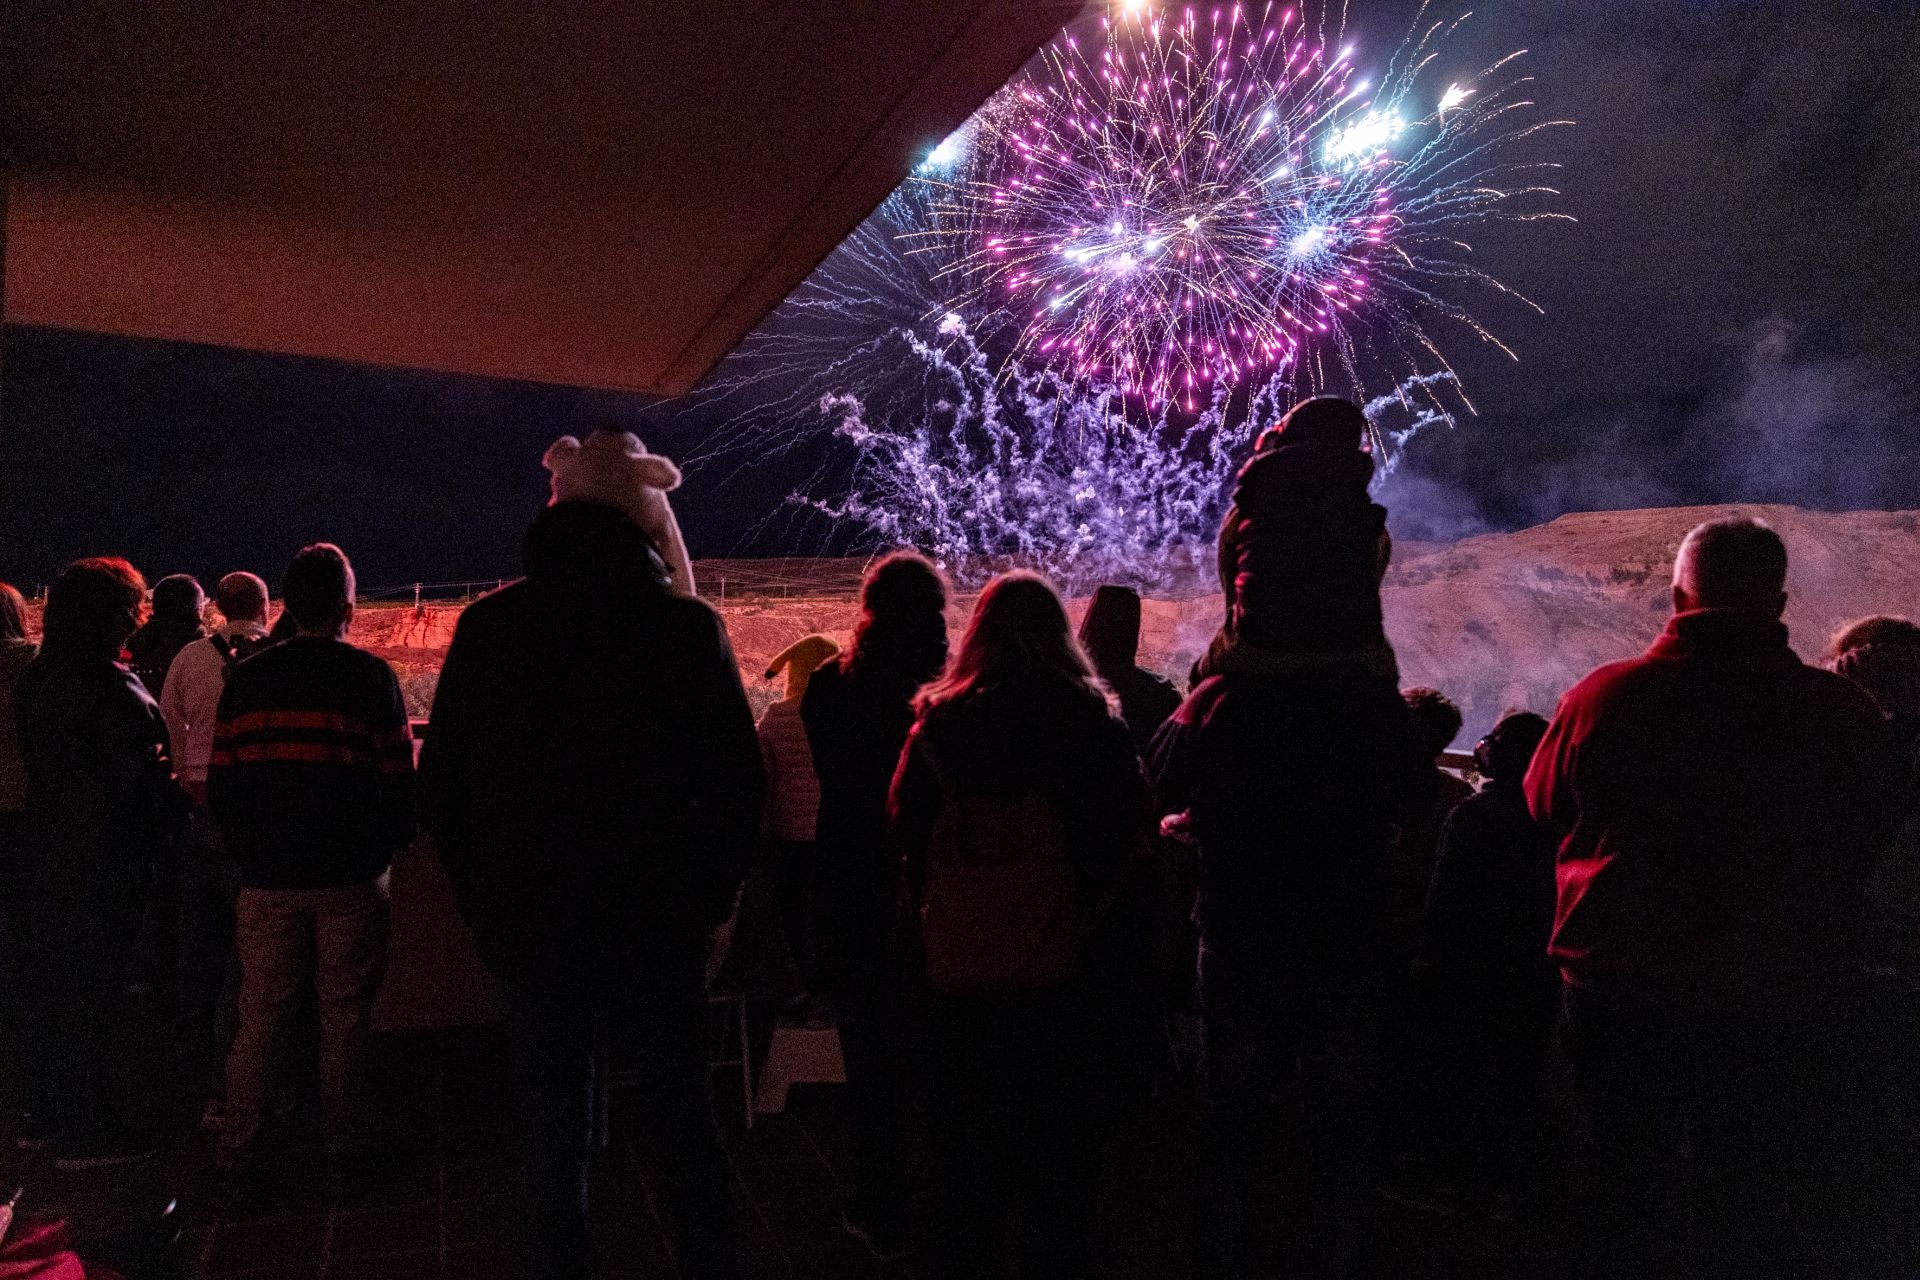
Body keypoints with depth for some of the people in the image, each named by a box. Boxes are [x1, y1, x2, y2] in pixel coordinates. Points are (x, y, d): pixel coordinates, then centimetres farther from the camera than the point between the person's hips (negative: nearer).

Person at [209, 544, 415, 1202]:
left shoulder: (245, 679, 3)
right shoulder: (369, 676, -6)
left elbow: (221, 782, 5)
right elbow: (397, 777, -5)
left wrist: (245, 852, 17)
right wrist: (387, 845, 11)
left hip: (268, 877, 3)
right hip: (350, 876, -3)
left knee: (259, 1020, 10)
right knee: (345, 1019, 7)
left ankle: (240, 1162, 14)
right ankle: (347, 1153, 14)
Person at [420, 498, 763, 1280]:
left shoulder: (486, 628, 1)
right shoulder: (686, 626, -7)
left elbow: (440, 781, 5)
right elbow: (735, 778, -8)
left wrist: (486, 899, 13)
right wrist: (710, 894, 4)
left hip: (529, 928, 2)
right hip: (654, 923, -2)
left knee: (552, 1137, 15)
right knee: (685, 1131, 14)